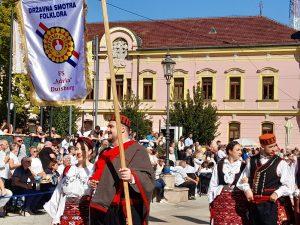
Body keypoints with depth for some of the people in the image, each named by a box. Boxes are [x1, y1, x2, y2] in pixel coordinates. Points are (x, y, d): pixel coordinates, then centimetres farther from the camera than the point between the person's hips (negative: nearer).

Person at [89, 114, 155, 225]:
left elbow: (148, 177, -16)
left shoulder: (137, 150, -6)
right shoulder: (108, 152, 20)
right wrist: (93, 180, 10)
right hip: (103, 209, 8)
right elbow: (100, 174, 32)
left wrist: (132, 177, -36)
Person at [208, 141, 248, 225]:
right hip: (221, 200, 0)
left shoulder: (243, 166, 2)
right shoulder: (219, 165, 3)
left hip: (238, 201, 0)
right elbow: (213, 184, 7)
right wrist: (211, 201, 7)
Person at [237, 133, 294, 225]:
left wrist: (277, 193, -17)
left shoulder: (281, 163, -3)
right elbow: (244, 178, 16)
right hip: (254, 204, 4)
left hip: (271, 204, -4)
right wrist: (246, 189, -1)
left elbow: (288, 185, -6)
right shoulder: (252, 161, 8)